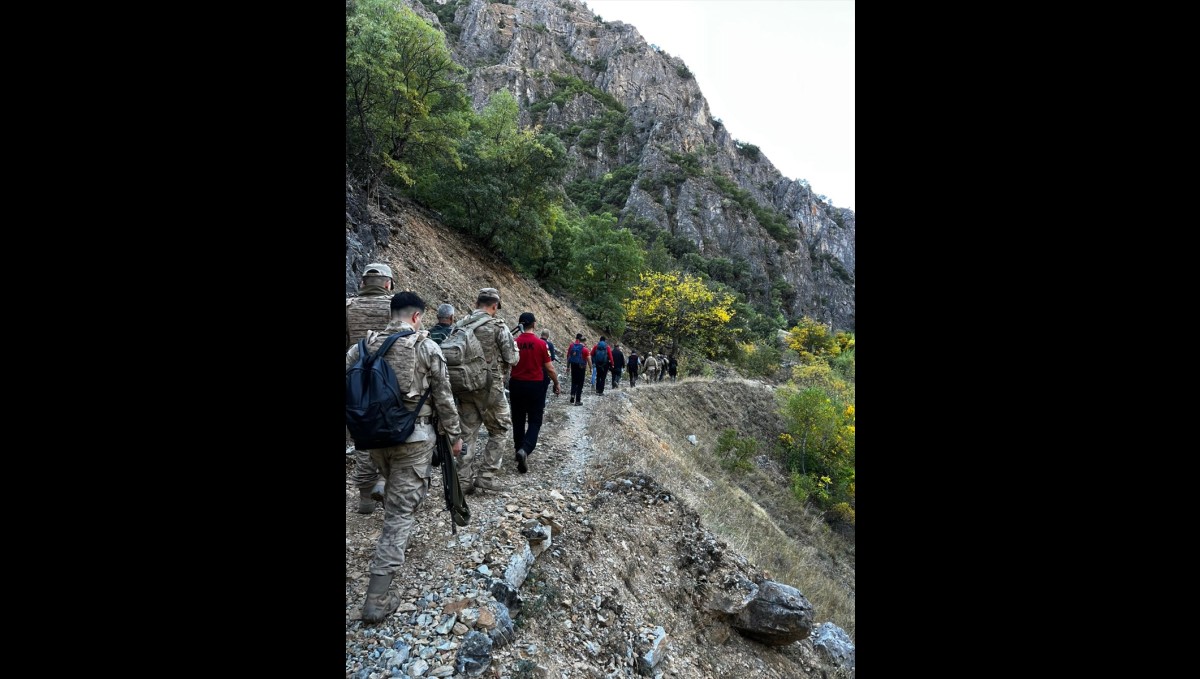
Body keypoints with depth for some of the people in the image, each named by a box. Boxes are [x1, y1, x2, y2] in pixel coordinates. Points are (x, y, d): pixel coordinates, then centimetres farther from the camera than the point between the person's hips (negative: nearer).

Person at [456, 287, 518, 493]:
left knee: (467, 433, 13)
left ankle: (464, 480, 17)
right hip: (489, 387, -5)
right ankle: (486, 475, 8)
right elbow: (512, 358, -11)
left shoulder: (460, 325, 6)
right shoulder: (498, 326, -10)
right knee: (500, 430, 12)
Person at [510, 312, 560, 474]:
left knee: (518, 420, 16)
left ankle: (519, 450, 25)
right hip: (535, 386, -3)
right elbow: (550, 369, -6)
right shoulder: (541, 344, -10)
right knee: (534, 421, 5)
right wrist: (556, 385, 8)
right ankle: (525, 449, -16)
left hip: (516, 385, 3)